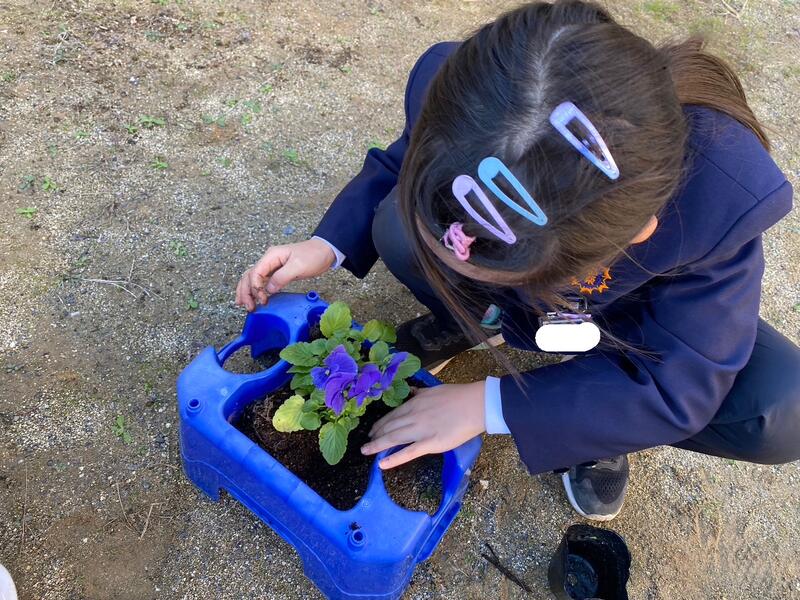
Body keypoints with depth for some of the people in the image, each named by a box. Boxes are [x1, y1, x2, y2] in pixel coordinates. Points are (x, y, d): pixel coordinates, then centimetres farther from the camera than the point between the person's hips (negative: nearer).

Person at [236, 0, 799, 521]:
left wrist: (491, 405, -32)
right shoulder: (452, 95, -33)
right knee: (399, 230, -28)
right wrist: (328, 245, -25)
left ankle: (599, 420, 2)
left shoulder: (726, 200, -41)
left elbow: (677, 388, -29)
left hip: (632, 320, -1)